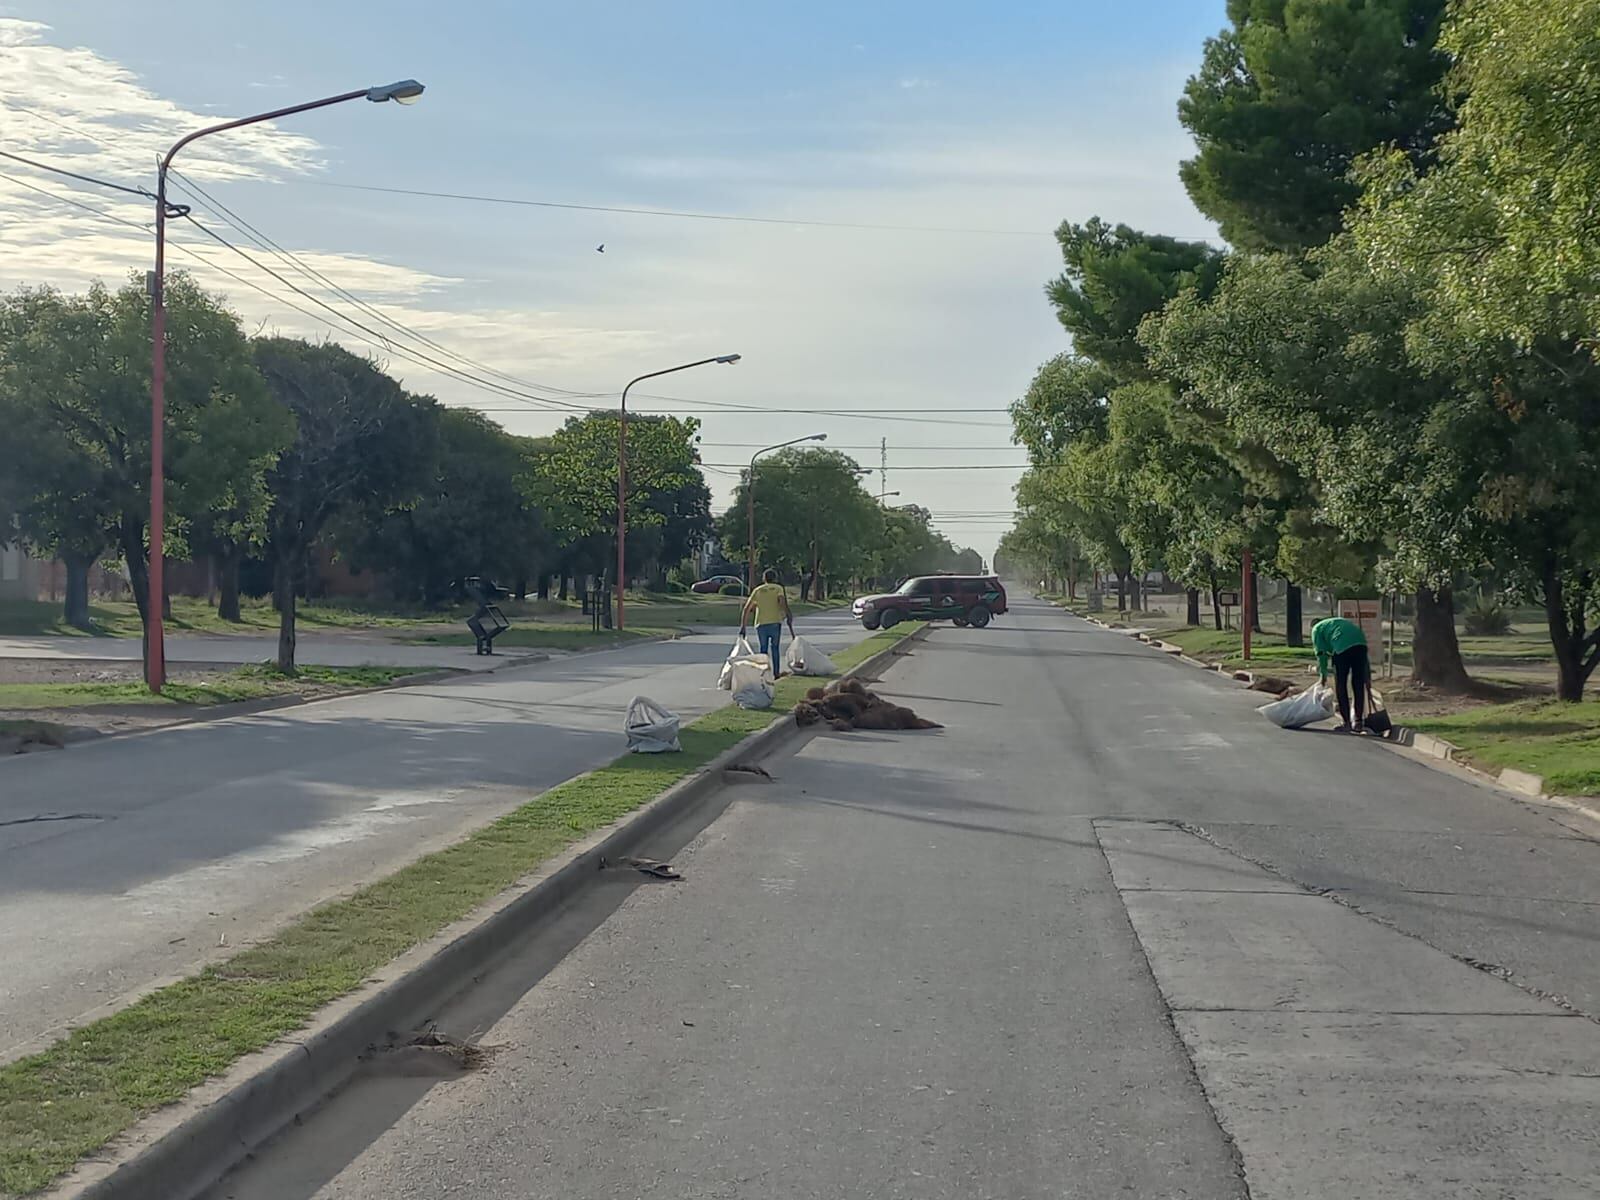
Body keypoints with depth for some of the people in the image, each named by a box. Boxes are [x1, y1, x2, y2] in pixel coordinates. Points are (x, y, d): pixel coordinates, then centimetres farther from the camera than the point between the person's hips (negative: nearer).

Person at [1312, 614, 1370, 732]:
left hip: (1343, 647, -6)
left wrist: (1323, 674, 18)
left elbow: (1321, 653, 9)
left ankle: (1346, 723, 7)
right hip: (1361, 643, 6)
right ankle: (1359, 722, 16)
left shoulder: (1317, 629, 22)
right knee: (1359, 685, 12)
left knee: (1341, 686, 7)